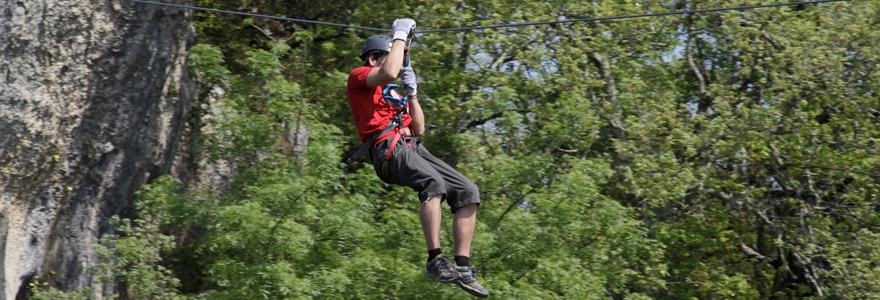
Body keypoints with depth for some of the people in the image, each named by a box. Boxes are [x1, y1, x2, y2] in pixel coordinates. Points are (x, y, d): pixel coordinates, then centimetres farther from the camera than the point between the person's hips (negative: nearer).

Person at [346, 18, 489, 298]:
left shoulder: (393, 93, 33)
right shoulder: (359, 76, 10)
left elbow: (419, 129, 26)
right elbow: (390, 73, -14)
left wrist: (411, 92, 18)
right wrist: (400, 36, -1)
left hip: (413, 148, 8)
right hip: (388, 149, -8)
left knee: (468, 191, -7)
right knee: (433, 183, -35)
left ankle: (462, 266, -9)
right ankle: (435, 261, -38)